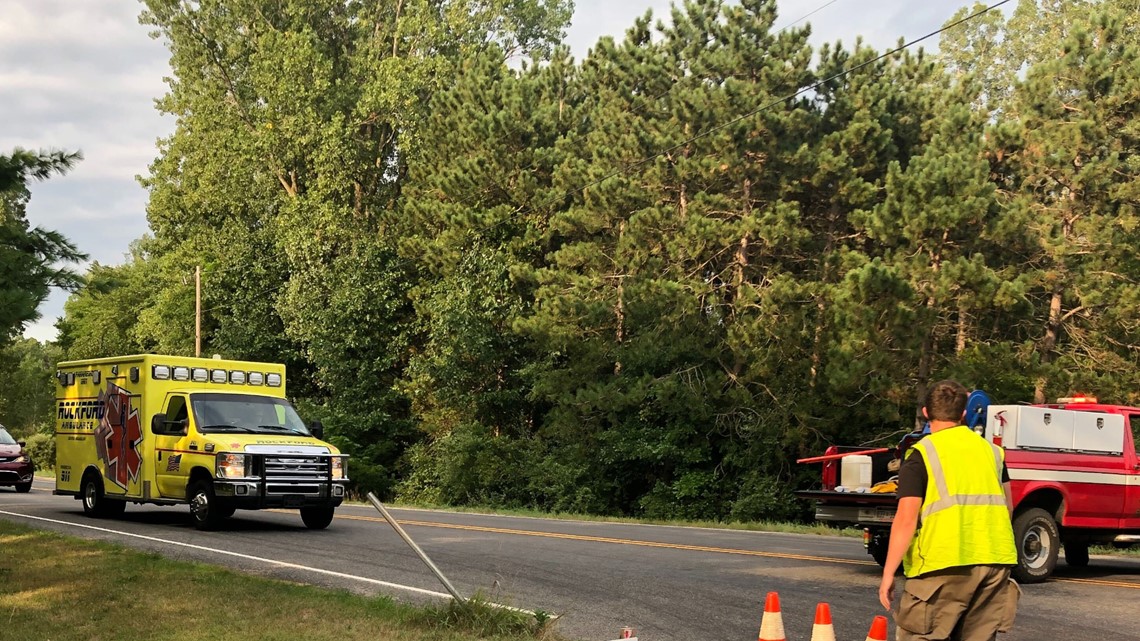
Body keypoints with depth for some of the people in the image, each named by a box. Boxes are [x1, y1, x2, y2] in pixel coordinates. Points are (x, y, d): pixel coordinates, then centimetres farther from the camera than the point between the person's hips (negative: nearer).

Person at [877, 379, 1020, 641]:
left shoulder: (921, 455, -4)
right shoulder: (991, 450, 13)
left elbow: (906, 520, -11)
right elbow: (1008, 508, 19)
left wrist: (888, 574, -7)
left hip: (943, 567, -5)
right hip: (994, 564, 6)